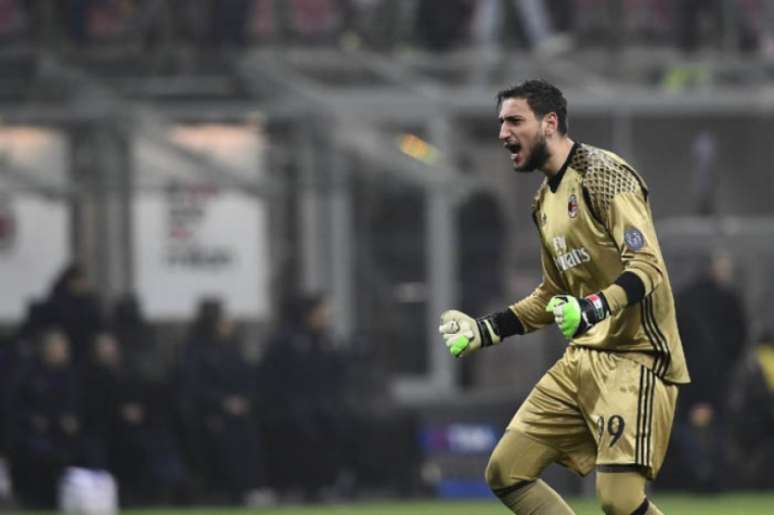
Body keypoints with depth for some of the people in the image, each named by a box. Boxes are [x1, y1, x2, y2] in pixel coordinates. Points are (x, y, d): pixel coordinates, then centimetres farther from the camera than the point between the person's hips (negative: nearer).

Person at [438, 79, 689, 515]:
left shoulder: (603, 175, -12)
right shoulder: (546, 201, 16)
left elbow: (647, 266, -22)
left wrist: (594, 308, -38)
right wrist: (484, 330, 20)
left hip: (636, 356, -9)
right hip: (582, 360, 9)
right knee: (506, 472, 2)